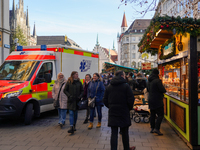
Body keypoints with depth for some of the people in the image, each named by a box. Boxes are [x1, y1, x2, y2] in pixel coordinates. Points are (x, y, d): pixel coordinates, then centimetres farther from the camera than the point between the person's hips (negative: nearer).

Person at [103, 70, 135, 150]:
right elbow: (131, 99, -11)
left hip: (112, 113, 3)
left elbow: (105, 100, 6)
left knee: (114, 133, 4)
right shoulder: (126, 86, -9)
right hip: (124, 113, -3)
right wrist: (129, 108, 6)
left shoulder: (109, 87, 4)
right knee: (125, 133, 12)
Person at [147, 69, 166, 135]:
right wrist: (164, 90, 3)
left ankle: (152, 128, 19)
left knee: (152, 115, 14)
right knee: (160, 115, -5)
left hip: (150, 100, 8)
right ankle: (156, 128, -12)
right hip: (157, 100, -8)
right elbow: (162, 90, -18)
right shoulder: (157, 80, -16)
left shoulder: (149, 81, 10)